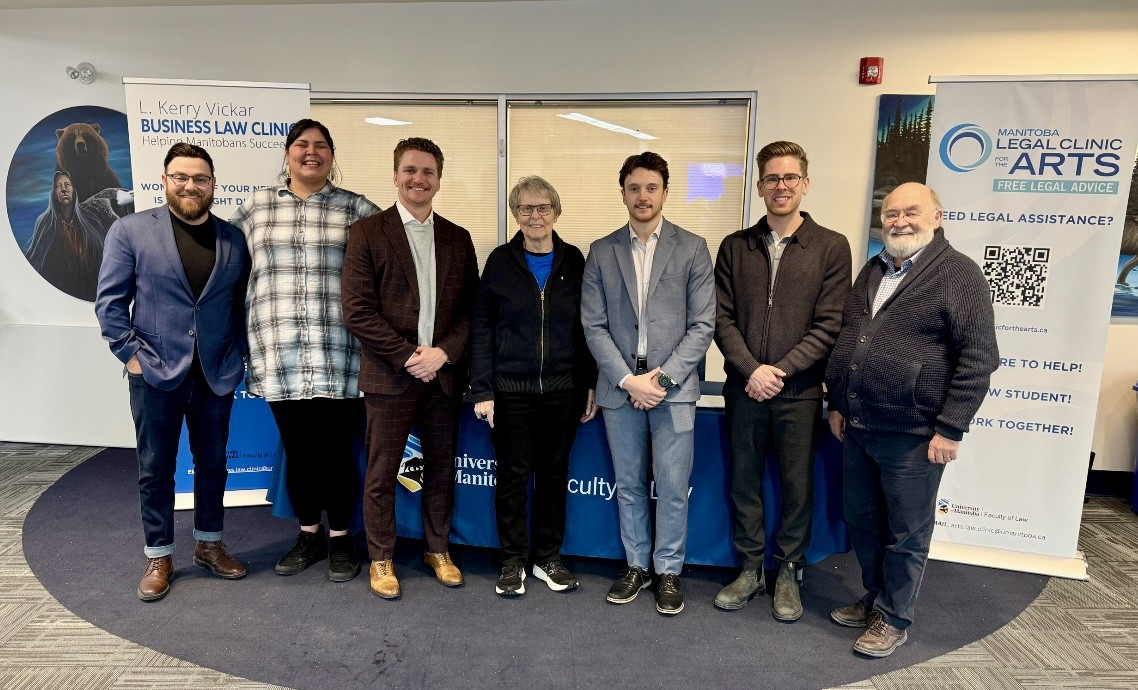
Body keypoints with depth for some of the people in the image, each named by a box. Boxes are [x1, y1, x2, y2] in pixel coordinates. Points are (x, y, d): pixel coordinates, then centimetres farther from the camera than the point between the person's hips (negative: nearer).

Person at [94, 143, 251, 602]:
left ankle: (209, 545, 31)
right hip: (155, 374, -2)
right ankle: (158, 557, 25)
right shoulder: (130, 230, -2)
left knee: (213, 463, 14)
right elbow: (110, 300, -3)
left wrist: (239, 354, 2)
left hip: (216, 374, 3)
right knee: (156, 470, 9)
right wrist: (130, 353, -9)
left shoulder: (233, 238, 6)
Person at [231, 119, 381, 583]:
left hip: (336, 357, -2)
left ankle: (341, 538, 23)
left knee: (336, 449, 5)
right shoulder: (255, 207, 11)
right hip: (279, 357, 3)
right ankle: (309, 535, 30)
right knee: (297, 449, 13)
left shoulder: (357, 210, 3)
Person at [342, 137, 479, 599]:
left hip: (443, 372, 3)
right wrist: (408, 356, -13)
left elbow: (471, 308, 7)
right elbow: (357, 310, -8)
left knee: (441, 469, 13)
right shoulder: (367, 232, -1)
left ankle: (438, 549, 31)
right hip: (389, 374, -3)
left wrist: (444, 352, -9)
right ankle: (381, 558, 25)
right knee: (381, 474, 6)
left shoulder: (457, 239, 9)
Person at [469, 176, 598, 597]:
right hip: (511, 390, -1)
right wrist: (482, 390, -8)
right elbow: (481, 326, -2)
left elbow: (585, 325, 5)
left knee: (554, 473, 12)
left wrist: (591, 384, 2)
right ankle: (513, 562, 24)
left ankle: (548, 558, 28)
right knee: (513, 475, 7)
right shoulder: (501, 261, -1)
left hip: (563, 389, 2)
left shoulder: (573, 260, 3)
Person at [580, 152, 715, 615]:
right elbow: (593, 326, 1)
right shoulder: (601, 252, 6)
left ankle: (668, 572, 23)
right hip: (619, 387, 2)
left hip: (673, 387, -1)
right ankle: (636, 565, 29)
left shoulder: (692, 248, 2)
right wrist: (628, 379, -10)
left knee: (672, 488, 4)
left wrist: (663, 377, -12)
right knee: (629, 485, 13)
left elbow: (702, 324, -3)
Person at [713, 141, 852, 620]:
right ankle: (750, 568, 28)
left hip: (799, 391, -2)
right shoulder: (735, 247, 6)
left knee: (797, 485, 9)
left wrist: (781, 370, -14)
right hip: (744, 388, 2)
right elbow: (722, 318, 1)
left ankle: (788, 572, 28)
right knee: (744, 481, 11)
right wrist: (751, 369, -12)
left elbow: (829, 324, -6)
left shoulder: (831, 247, -1)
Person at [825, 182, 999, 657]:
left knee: (906, 534, 9)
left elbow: (978, 357, -12)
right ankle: (874, 598, 37)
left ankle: (894, 617, 26)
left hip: (912, 435, -6)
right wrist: (838, 404, 14)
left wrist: (950, 429, -15)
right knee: (861, 521, 18)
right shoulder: (872, 271, 13)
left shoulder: (959, 273, -8)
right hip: (857, 428, 7)